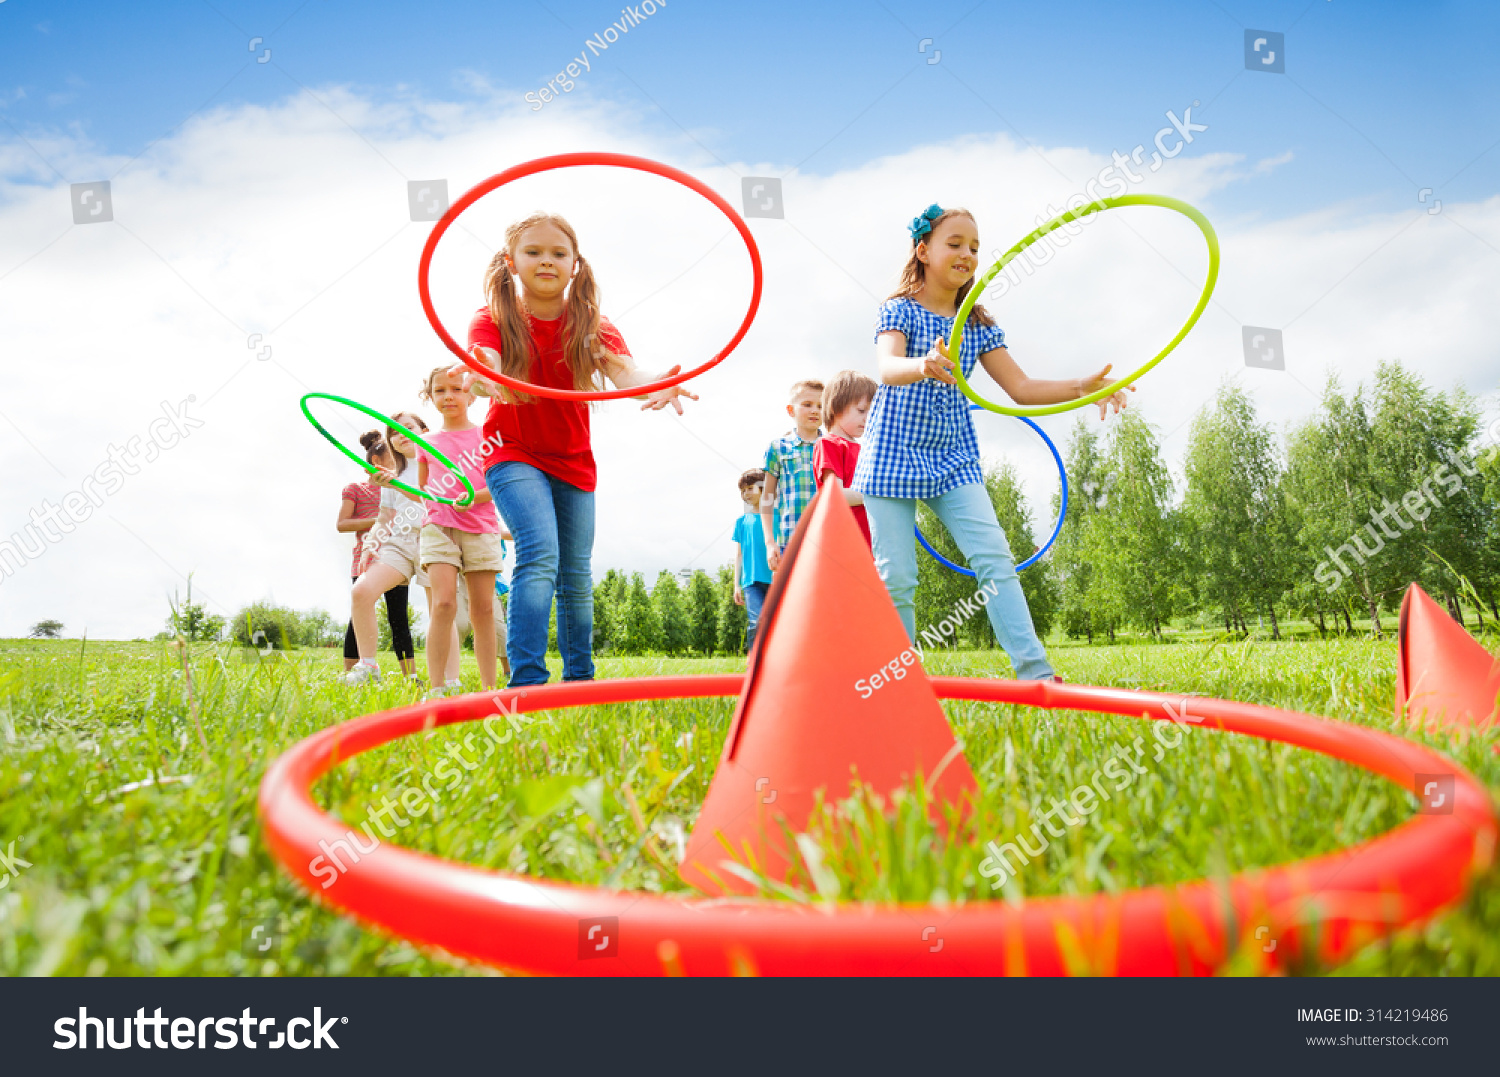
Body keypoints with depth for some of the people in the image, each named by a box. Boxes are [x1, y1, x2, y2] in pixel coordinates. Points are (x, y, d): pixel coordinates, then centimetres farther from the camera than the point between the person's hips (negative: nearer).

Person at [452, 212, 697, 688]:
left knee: (576, 576, 8)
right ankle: (526, 682, -28)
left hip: (573, 461, 4)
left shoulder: (591, 326, -7)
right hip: (514, 454, -3)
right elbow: (486, 365, -34)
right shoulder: (494, 320, -12)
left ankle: (579, 680, 24)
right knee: (539, 555, -25)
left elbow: (623, 371, -27)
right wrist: (481, 377, -61)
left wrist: (652, 385, -51)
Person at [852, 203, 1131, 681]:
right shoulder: (899, 310, -4)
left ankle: (1036, 673, -11)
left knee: (995, 559, -11)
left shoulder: (979, 325, 10)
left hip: (954, 459, 4)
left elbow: (1020, 387, 6)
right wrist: (923, 366, -50)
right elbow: (888, 366, -25)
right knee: (896, 577, -4)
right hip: (893, 456, -4)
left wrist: (1079, 387, -12)